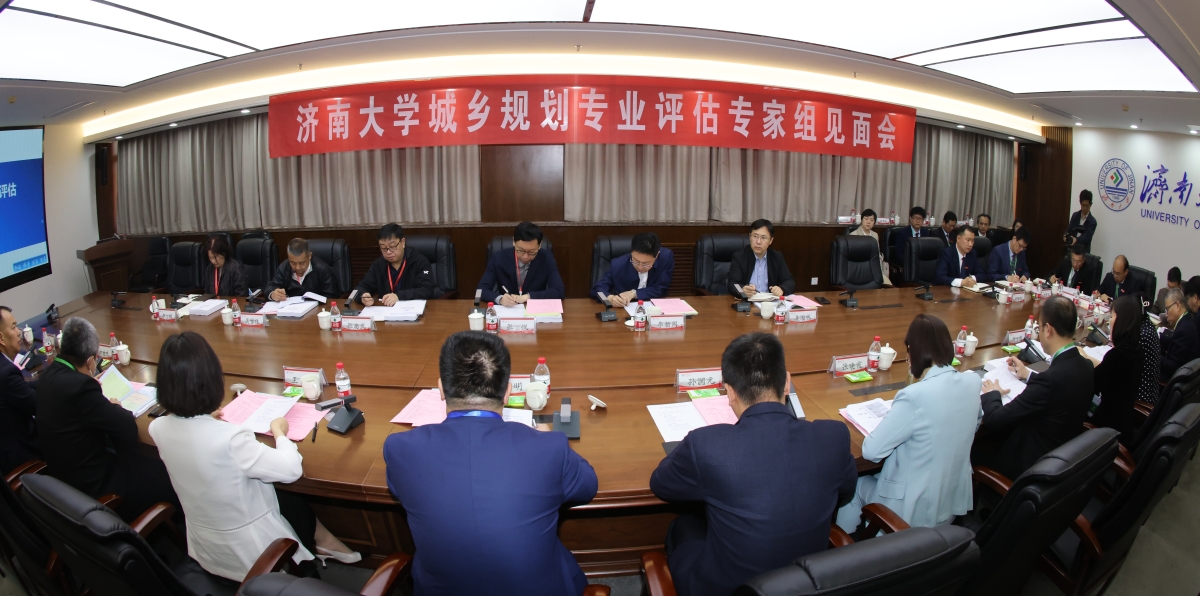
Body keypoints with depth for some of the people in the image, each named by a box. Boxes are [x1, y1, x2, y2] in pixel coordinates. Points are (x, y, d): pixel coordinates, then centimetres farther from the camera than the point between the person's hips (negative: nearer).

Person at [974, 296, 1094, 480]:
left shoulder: (1050, 378, -34)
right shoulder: (1085, 367, -9)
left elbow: (994, 421, -26)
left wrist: (992, 394, -7)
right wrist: (1029, 375, 24)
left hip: (1032, 462, -8)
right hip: (1062, 454, 8)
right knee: (984, 434, 19)